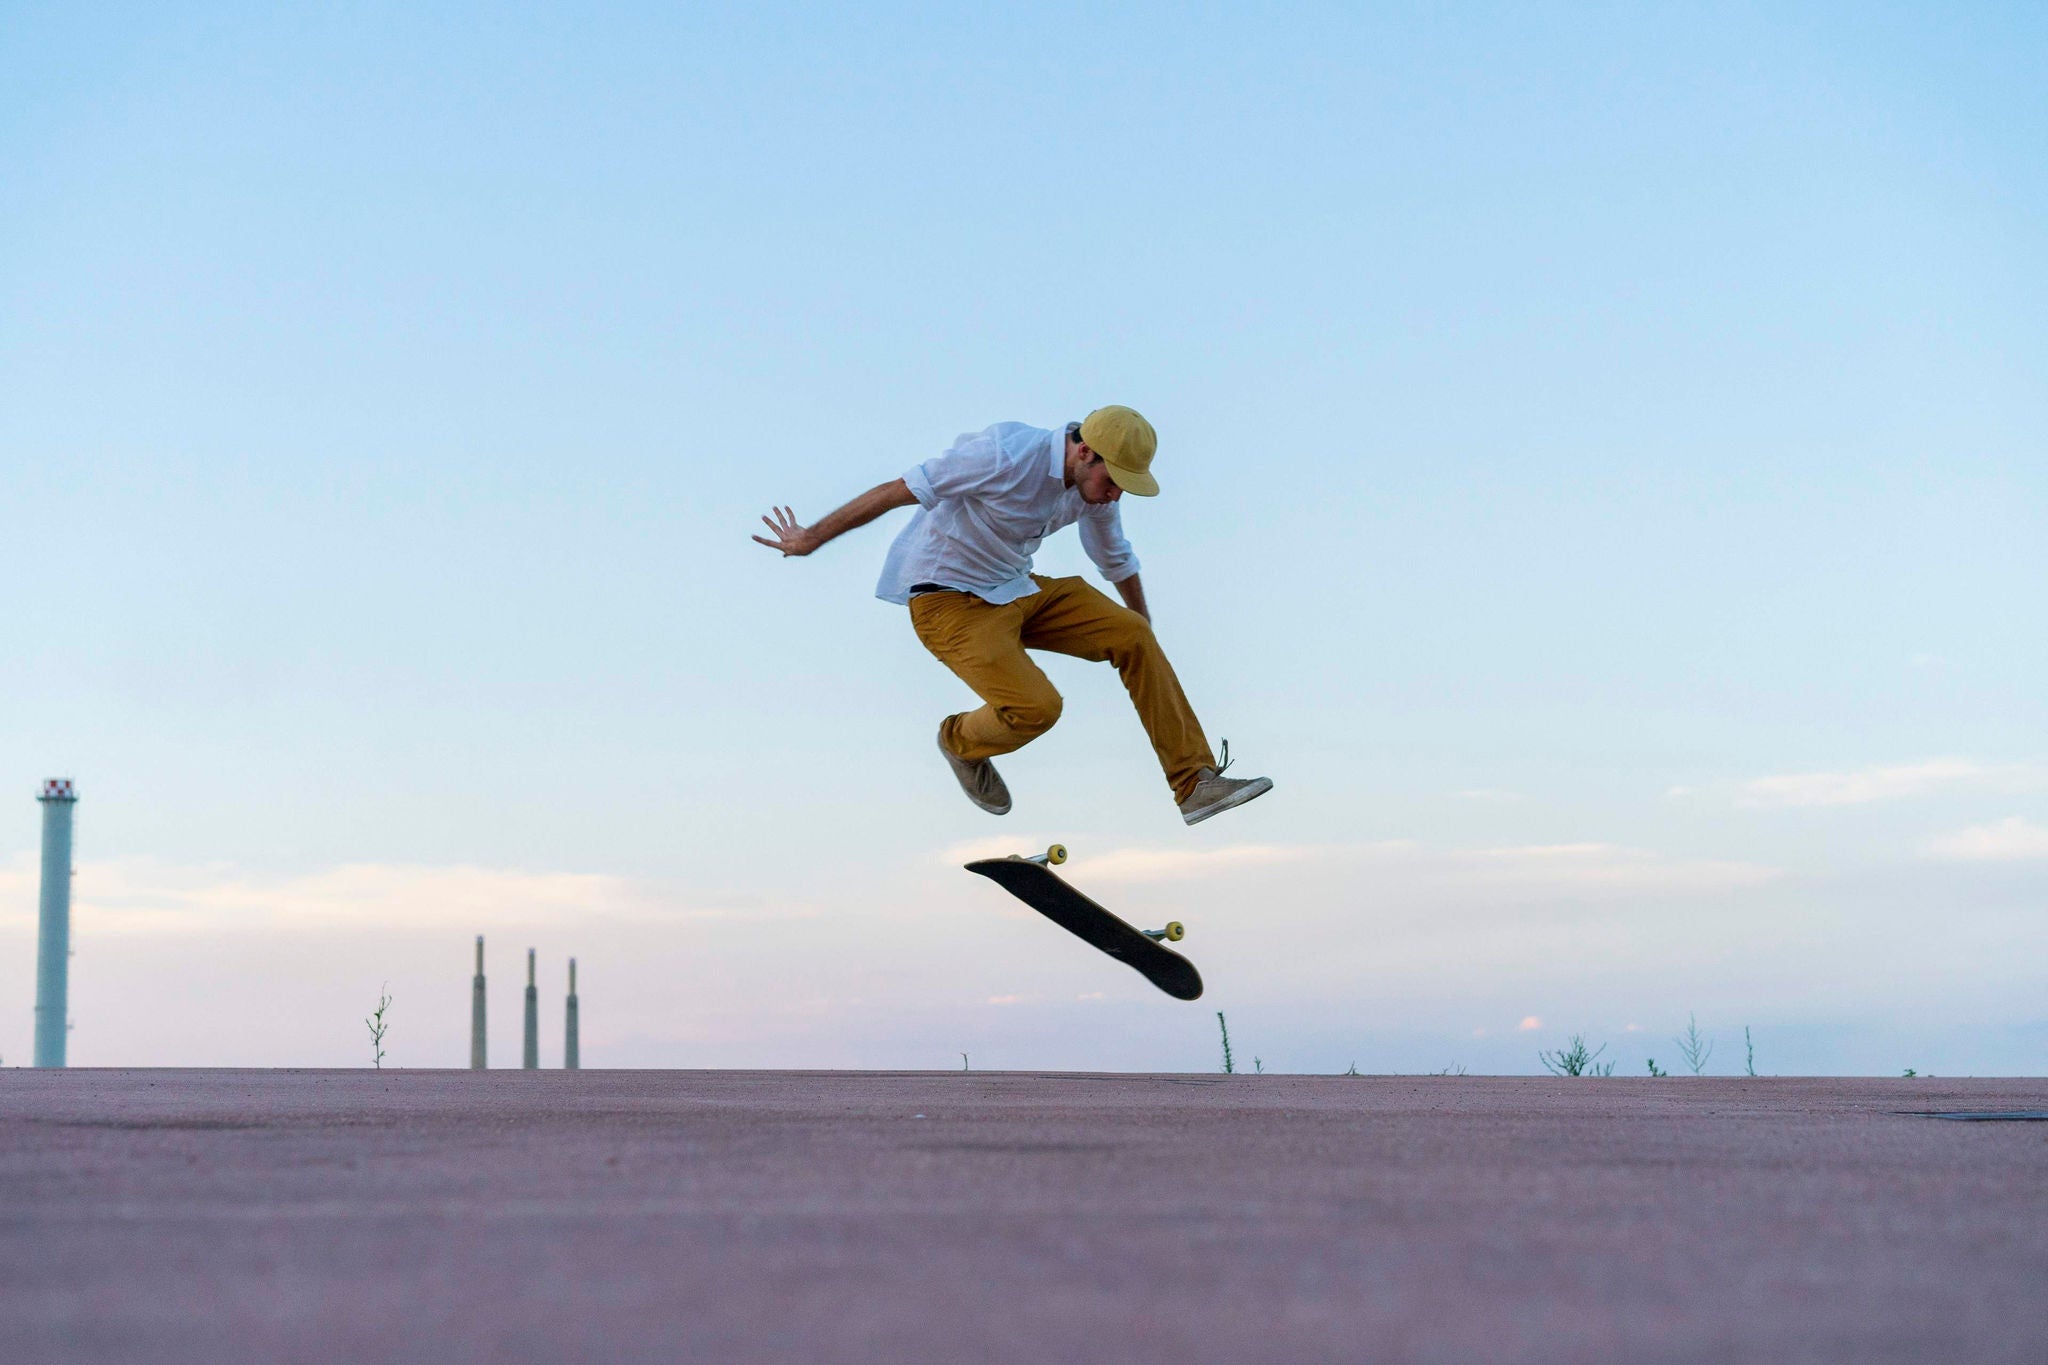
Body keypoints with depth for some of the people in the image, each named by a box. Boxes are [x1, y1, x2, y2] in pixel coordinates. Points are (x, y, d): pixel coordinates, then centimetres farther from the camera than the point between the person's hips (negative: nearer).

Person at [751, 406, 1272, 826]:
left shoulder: (1096, 486, -2)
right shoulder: (1009, 455, -27)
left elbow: (1117, 560, 19)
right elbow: (897, 490, -21)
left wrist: (1142, 619, 33)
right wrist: (813, 537, -16)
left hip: (1016, 590, 8)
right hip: (947, 600, -8)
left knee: (1134, 637, -7)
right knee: (1035, 706, -23)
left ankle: (1196, 785, -4)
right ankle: (962, 742, 13)